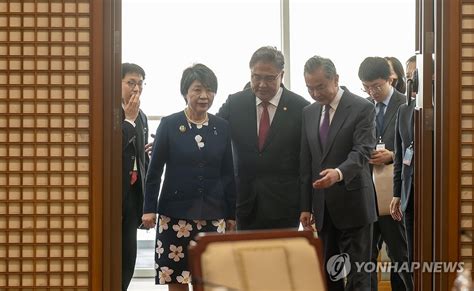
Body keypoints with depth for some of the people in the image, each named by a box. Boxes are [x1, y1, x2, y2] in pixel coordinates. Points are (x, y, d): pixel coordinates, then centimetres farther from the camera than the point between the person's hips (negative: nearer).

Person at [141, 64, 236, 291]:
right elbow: (155, 170, 2)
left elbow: (228, 174, 10)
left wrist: (231, 214, 11)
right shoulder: (169, 125, -1)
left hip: (213, 214, 2)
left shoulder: (222, 127, 6)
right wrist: (149, 208, -3)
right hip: (176, 212, -2)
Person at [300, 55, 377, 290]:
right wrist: (306, 206, 8)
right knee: (328, 272, 11)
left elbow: (363, 150, -18)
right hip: (323, 206, 6)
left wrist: (339, 172, -37)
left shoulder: (362, 108, -7)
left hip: (353, 203, -6)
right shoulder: (309, 113, 11)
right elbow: (306, 162, 12)